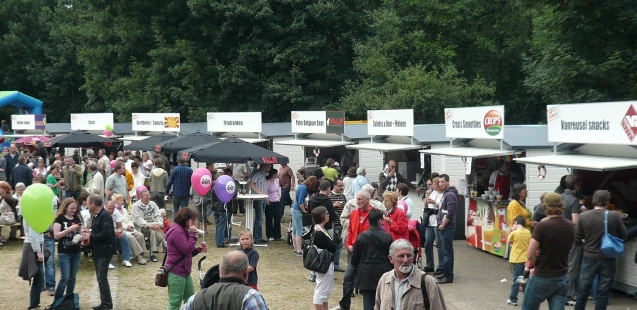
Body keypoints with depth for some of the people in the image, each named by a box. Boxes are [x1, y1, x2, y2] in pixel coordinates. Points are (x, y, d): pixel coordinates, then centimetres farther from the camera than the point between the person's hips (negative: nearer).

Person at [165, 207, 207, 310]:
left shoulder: (182, 231, 16)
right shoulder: (176, 231, -17)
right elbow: (187, 249, -21)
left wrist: (198, 249, 3)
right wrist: (193, 234, -15)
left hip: (184, 272, 11)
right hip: (176, 273, -11)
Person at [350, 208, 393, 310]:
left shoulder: (361, 237, -3)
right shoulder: (387, 237, -7)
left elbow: (355, 257, 1)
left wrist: (357, 269, 18)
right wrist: (392, 270, 13)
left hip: (366, 274, 1)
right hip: (383, 274, -1)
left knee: (368, 301, 5)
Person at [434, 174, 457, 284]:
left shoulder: (450, 195, -15)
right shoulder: (446, 193, 16)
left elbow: (450, 213, -23)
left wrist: (442, 225, -15)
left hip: (447, 228, -10)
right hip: (444, 228, 10)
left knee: (447, 252, -6)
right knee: (444, 250, 15)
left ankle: (448, 276, -3)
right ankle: (446, 273, 24)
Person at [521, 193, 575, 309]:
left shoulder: (542, 226, -17)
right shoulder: (571, 227, 2)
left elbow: (530, 255, -18)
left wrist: (534, 263, 2)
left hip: (542, 278, -5)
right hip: (562, 279, 5)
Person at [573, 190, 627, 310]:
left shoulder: (583, 216, -8)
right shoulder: (615, 216, -10)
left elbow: (577, 240, -4)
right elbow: (623, 235, 2)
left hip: (589, 258, 1)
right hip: (608, 259, -1)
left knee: (583, 290, 12)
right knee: (603, 291, 8)